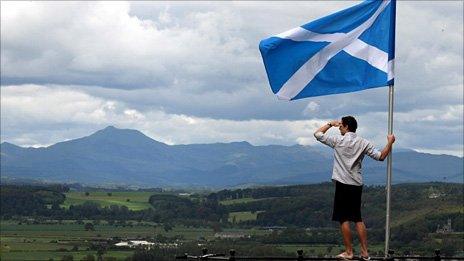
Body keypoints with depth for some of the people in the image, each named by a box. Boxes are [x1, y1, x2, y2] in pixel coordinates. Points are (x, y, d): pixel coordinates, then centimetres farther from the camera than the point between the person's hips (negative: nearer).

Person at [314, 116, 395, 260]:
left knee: (344, 219, 2)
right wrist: (390, 142, 14)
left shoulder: (338, 140, -6)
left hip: (343, 184, -5)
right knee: (358, 218, 12)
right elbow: (381, 156, 2)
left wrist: (330, 124, 16)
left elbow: (317, 134, 3)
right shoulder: (363, 143, 4)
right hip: (357, 184, 5)